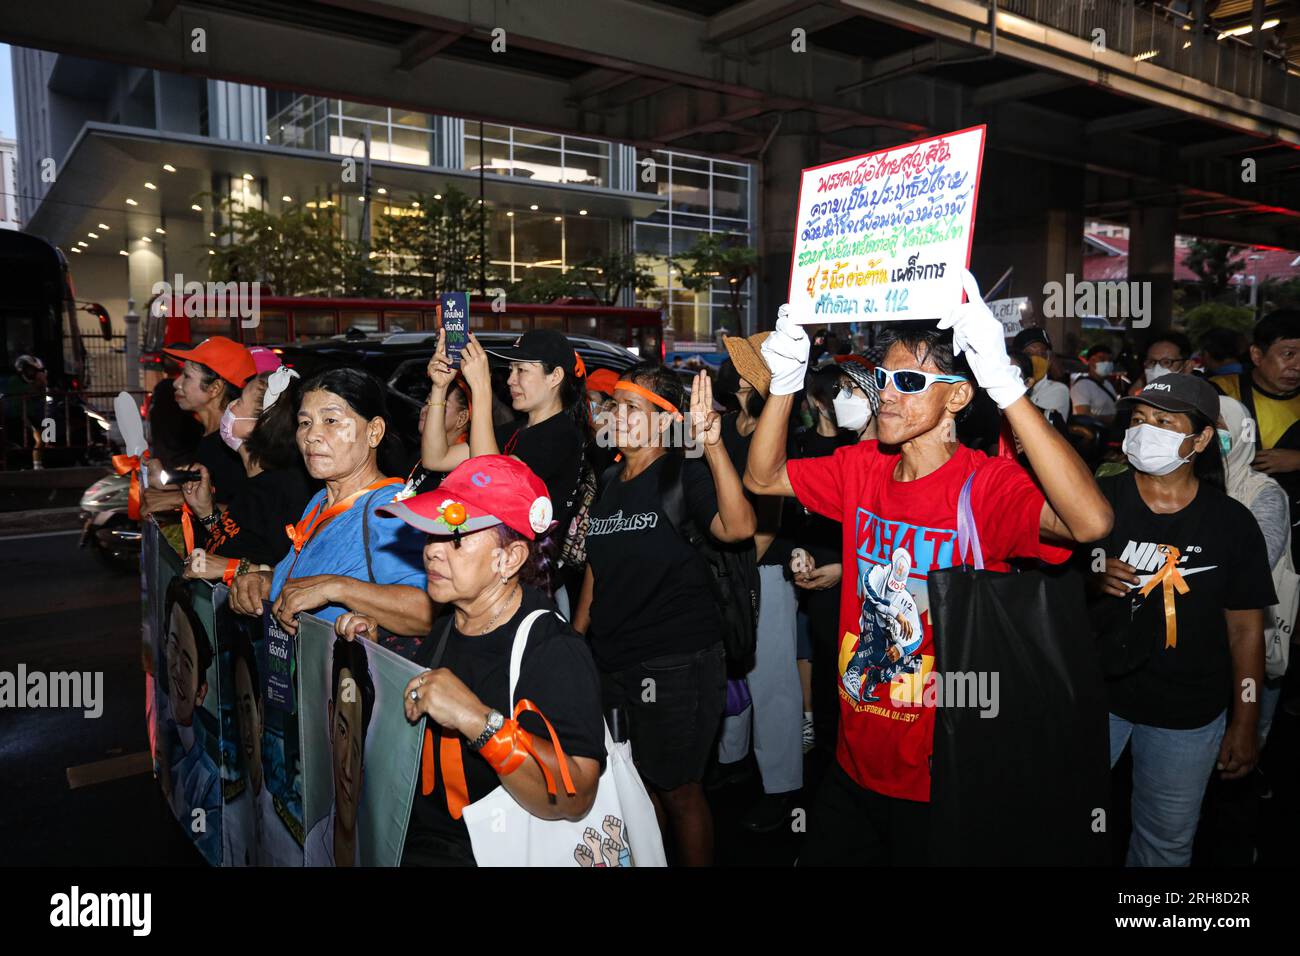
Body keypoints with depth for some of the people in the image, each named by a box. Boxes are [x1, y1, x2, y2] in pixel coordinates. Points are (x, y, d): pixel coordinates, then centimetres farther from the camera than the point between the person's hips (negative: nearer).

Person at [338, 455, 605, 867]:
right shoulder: (446, 628, 4)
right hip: (411, 840, 7)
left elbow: (576, 799, -28)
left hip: (482, 855, -7)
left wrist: (479, 721, -36)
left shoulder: (555, 651, -20)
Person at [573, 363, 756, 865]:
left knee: (677, 791, 7)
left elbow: (739, 527, -31)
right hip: (612, 661, 7)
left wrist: (714, 446, -40)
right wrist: (575, 636, 16)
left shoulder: (683, 474, -12)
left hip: (676, 663, -7)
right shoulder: (609, 483, 8)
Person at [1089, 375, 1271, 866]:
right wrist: (1093, 580, -23)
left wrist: (1244, 725, 1)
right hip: (1094, 692, 0)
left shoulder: (1233, 522, -4)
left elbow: (1245, 629, 1)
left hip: (1187, 713, 1)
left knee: (1167, 839, 16)